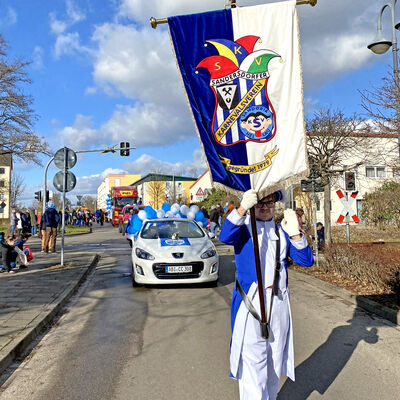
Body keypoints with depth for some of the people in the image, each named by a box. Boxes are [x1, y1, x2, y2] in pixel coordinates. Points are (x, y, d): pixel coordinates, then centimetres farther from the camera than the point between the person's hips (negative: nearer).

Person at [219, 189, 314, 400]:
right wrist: (242, 209, -36)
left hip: (278, 303, 5)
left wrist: (295, 233, -15)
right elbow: (225, 237, -23)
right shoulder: (243, 226, 1)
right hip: (250, 302, -4)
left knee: (275, 360, 16)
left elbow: (306, 261, 2)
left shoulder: (281, 231, 11)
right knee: (252, 361, -9)